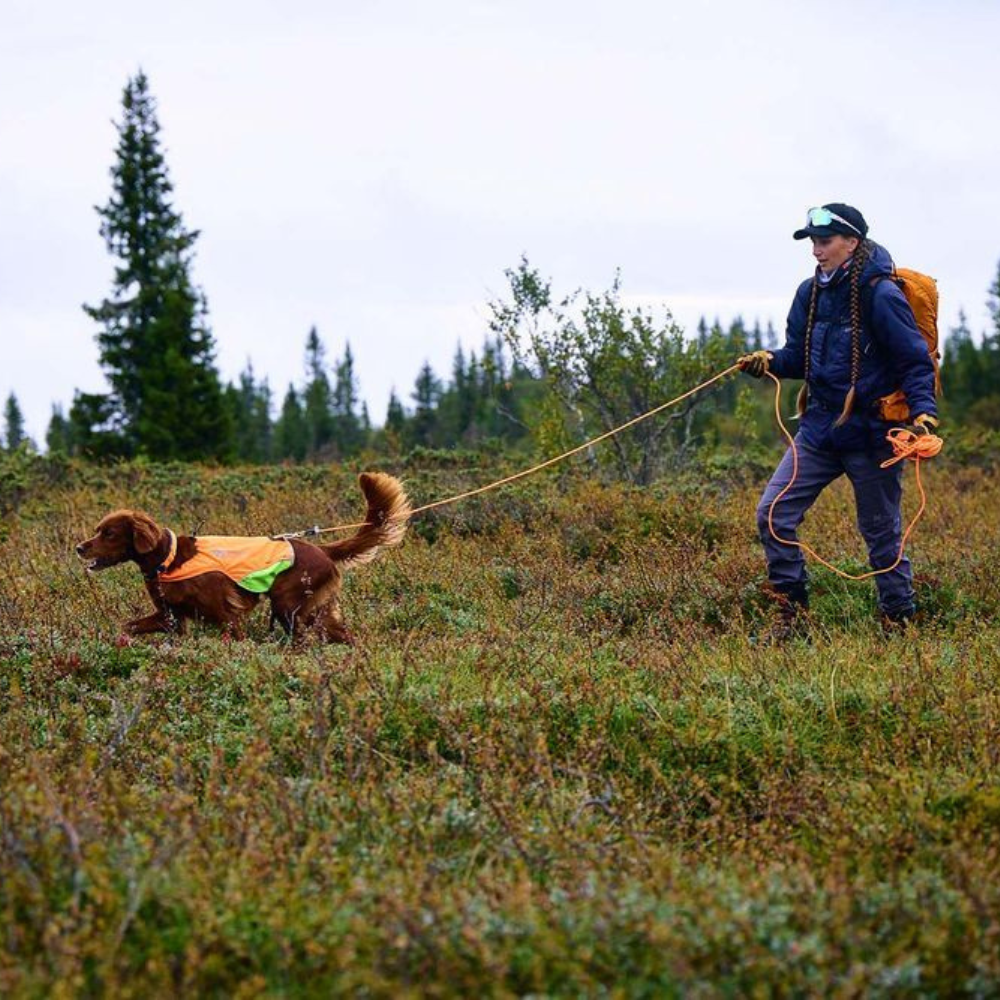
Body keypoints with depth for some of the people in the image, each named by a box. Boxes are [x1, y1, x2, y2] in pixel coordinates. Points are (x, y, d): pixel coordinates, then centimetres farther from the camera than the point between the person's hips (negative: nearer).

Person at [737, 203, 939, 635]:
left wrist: (922, 410, -25)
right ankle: (791, 606, 9)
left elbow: (916, 362, -11)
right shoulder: (811, 293, 5)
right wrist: (770, 362, -7)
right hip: (820, 426, 6)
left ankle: (899, 620, 20)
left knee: (882, 533, 5)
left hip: (871, 432, -6)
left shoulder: (881, 295, -14)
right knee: (773, 513, -3)